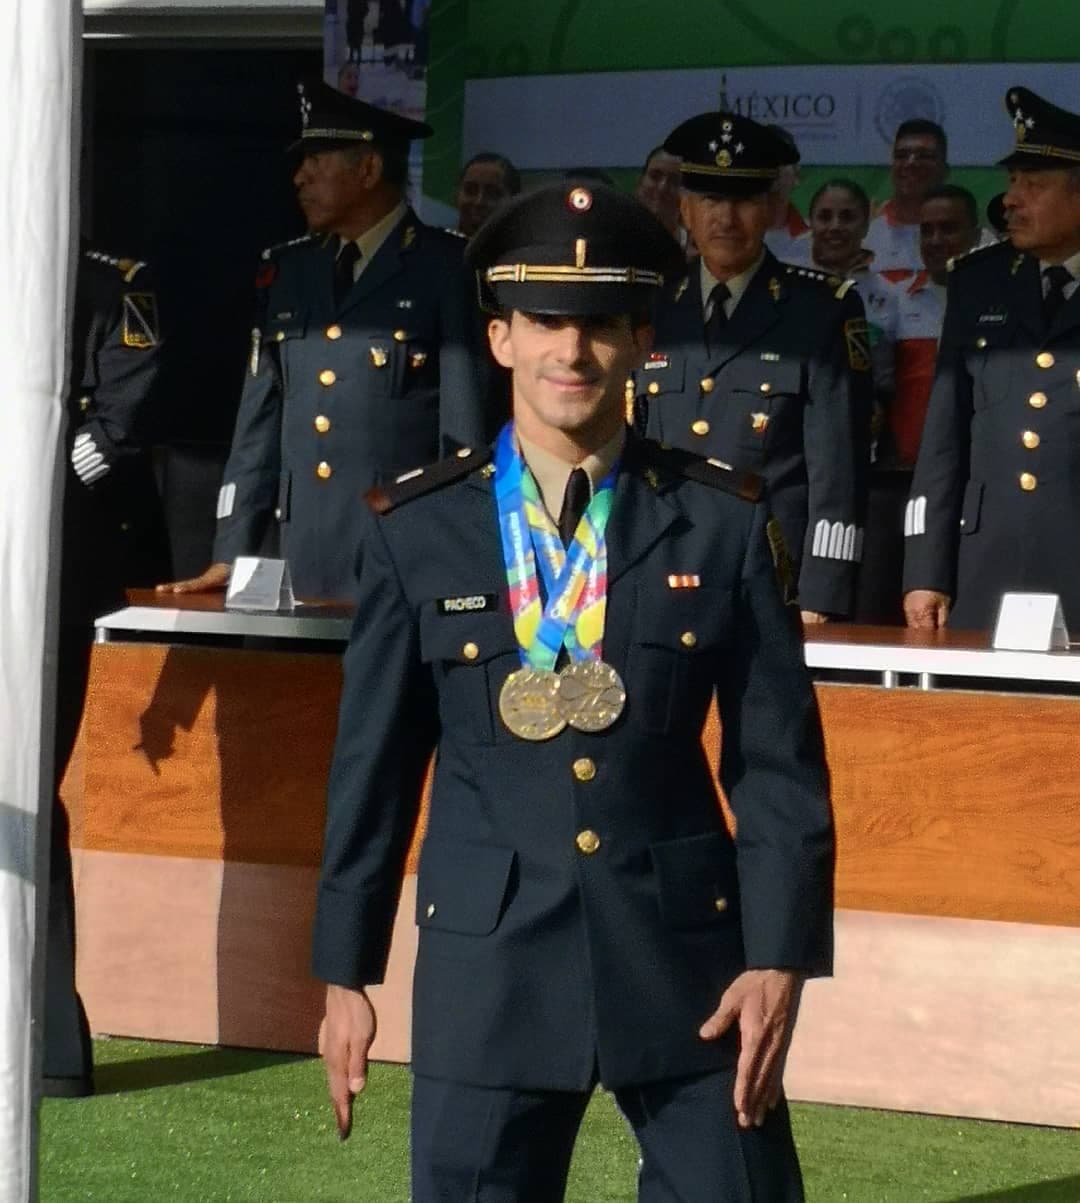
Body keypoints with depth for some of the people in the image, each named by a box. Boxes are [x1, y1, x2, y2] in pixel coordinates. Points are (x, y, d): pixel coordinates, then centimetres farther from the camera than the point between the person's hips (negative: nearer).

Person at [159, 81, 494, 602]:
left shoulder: (448, 270, -2)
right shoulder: (285, 271, 15)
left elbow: (465, 425, -5)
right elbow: (259, 423, 15)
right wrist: (229, 557, 8)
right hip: (304, 557, 5)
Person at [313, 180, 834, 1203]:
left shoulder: (723, 521, 0)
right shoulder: (414, 530, 1)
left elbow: (781, 761, 0)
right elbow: (374, 761, 5)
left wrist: (781, 959, -6)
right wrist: (344, 972, 6)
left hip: (684, 946, 0)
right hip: (489, 954, 0)